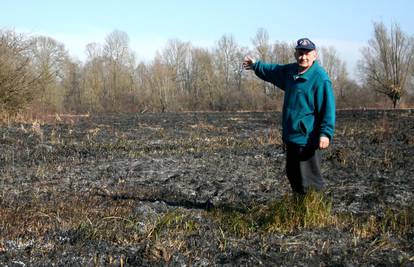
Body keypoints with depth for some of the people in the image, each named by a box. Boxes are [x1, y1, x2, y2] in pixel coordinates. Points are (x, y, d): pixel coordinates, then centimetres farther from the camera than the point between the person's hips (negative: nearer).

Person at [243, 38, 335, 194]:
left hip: (307, 139, -9)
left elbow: (328, 108, -21)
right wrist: (256, 66, 41)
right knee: (293, 175, 19)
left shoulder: (320, 78, -16)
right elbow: (273, 71, 31)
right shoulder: (291, 71, 9)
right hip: (291, 136, 9)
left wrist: (326, 133, -29)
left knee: (309, 181, -9)